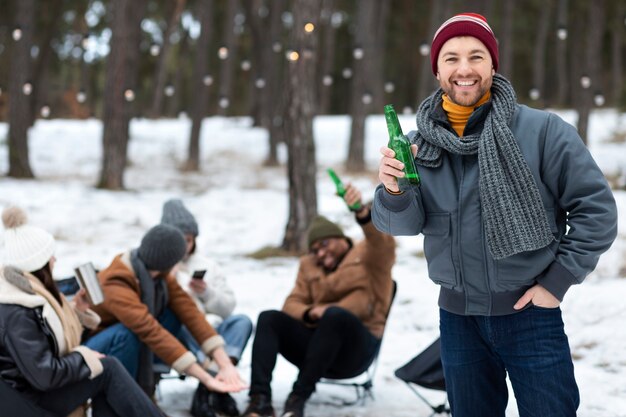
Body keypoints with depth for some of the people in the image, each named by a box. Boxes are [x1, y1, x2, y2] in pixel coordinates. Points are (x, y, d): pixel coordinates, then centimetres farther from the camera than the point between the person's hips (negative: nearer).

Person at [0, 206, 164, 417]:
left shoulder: (23, 287, 3)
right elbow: (44, 376, -27)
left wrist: (74, 309, 2)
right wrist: (82, 358, -13)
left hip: (36, 383, 9)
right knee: (108, 368, -10)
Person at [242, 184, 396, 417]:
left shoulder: (369, 255, 4)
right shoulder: (309, 265, 19)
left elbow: (384, 242, -20)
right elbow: (293, 304, 13)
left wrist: (362, 213, -42)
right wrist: (310, 313, -13)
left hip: (355, 348, -5)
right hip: (317, 339, 5)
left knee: (335, 314, -36)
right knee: (269, 318, -16)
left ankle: (299, 397, -34)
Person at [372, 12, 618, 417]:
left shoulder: (543, 130, -10)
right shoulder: (419, 144, 0)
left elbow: (596, 208, -7)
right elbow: (403, 224, -6)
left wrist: (558, 281, -11)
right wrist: (393, 192, -28)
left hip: (529, 313, -3)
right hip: (457, 318, 3)